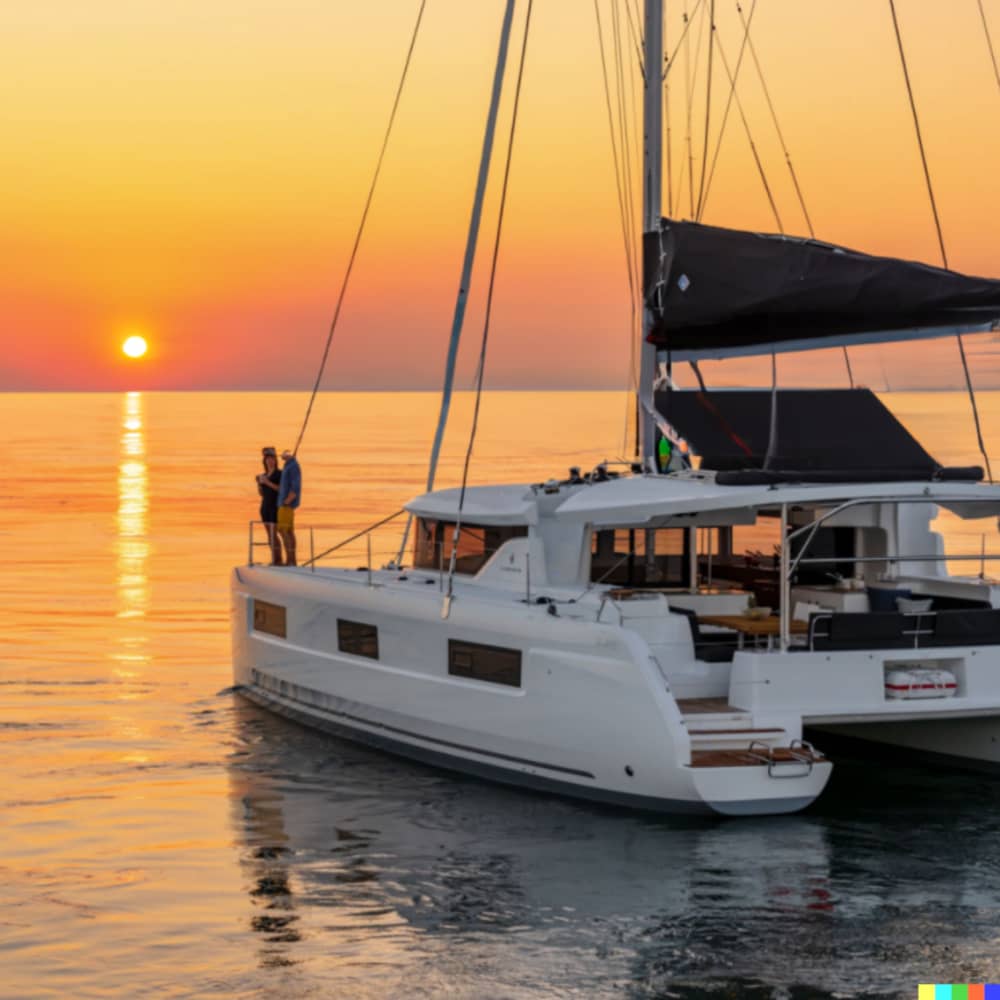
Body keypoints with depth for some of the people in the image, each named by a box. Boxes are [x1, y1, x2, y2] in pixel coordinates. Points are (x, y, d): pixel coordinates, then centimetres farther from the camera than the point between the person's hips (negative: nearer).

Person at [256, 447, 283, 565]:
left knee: (273, 534, -13)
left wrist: (268, 483, -21)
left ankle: (278, 560, -11)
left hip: (276, 506, -7)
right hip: (265, 506, 7)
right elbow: (261, 493, 15)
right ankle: (275, 560, 5)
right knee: (269, 534, 4)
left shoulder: (279, 474, -6)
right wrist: (258, 482, -3)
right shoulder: (264, 475, 15)